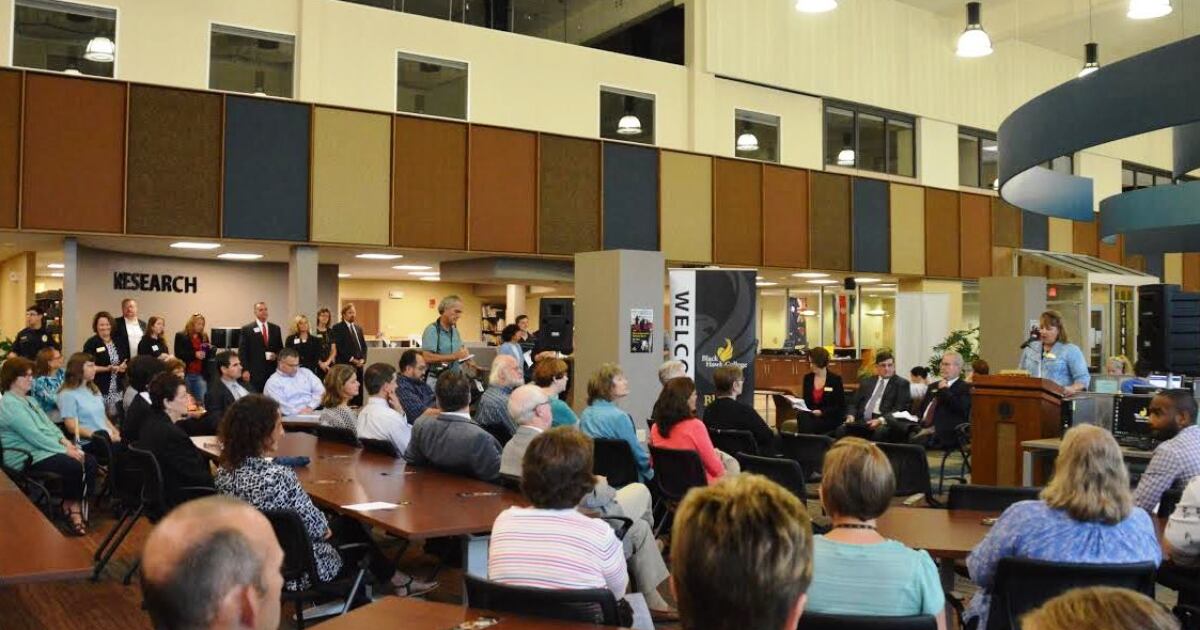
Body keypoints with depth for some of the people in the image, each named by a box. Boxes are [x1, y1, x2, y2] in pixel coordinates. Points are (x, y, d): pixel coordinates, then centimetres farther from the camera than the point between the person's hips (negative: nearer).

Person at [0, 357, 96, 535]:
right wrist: (64, 450, -18)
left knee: (90, 462, -12)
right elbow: (34, 436, -20)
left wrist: (64, 441, -3)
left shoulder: (28, 400, 18)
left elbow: (48, 424, 16)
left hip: (46, 449, 9)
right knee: (74, 466, -28)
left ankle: (75, 507, -7)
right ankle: (69, 507, -2)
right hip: (28, 457, -9)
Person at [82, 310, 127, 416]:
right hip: (99, 389, -4)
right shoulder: (91, 343, -3)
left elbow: (126, 361, 19)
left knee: (115, 416, 0)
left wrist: (124, 367, -3)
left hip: (117, 389, 5)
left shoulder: (118, 342, 13)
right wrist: (107, 369, -18)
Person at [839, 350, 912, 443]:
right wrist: (851, 416, -2)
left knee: (880, 432, -39)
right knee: (841, 429, -26)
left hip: (885, 422, -4)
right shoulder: (866, 382, 23)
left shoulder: (902, 383, 9)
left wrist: (881, 420, -18)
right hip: (862, 420, 4)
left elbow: (900, 408, -3)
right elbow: (855, 404, 21)